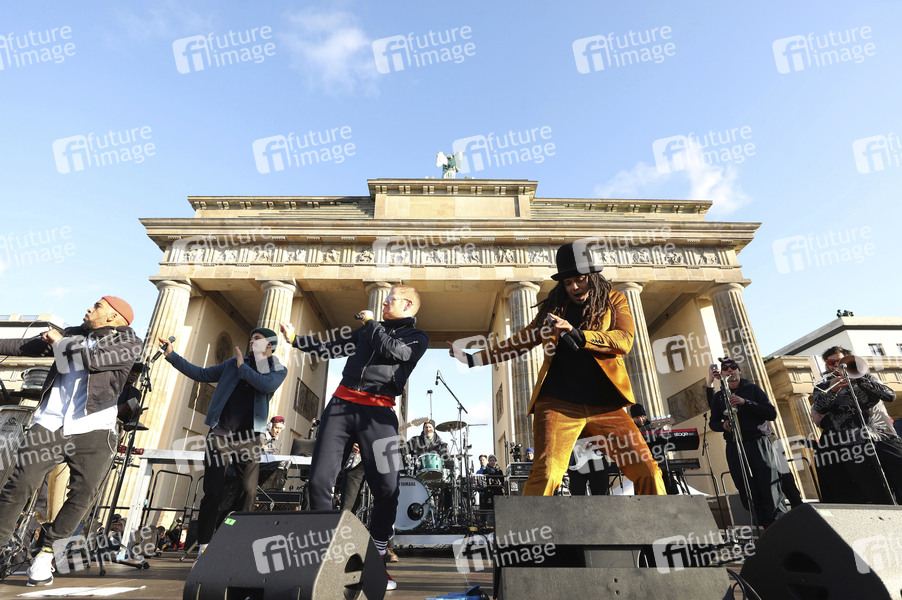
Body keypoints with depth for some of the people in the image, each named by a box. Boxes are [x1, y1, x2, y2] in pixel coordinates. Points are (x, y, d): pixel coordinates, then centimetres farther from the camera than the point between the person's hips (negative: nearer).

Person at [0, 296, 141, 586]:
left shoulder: (129, 344, -2)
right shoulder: (73, 334, 14)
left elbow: (93, 358, -17)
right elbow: (26, 346, 22)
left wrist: (60, 342, -2)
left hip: (92, 431, -4)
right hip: (49, 425, 4)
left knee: (83, 493, -6)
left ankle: (47, 552, 12)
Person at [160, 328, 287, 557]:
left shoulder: (278, 370, 4)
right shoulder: (233, 363, 12)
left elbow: (267, 385, -17)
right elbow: (201, 374, 14)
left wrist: (242, 367, -6)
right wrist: (172, 355, 9)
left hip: (249, 437, -1)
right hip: (220, 434, 1)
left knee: (249, 491, -2)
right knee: (213, 491, 0)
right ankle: (204, 544, 13)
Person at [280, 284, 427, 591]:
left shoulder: (417, 337, 9)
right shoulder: (369, 329, 23)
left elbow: (393, 351, -11)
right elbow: (333, 347, 26)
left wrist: (371, 322, 2)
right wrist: (295, 339, 23)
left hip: (378, 413, -4)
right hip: (341, 403, 4)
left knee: (387, 486, -10)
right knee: (319, 480, -2)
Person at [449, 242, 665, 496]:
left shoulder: (614, 301, 13)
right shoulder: (553, 308, 16)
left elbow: (624, 340, -4)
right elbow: (521, 340, 21)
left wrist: (578, 335, -18)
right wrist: (474, 358, 16)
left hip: (605, 406, 1)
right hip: (558, 404, -1)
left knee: (648, 471, -4)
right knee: (546, 473, -17)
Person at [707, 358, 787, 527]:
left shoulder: (753, 389, 6)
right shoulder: (718, 396, 11)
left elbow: (772, 414, -3)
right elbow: (713, 422, 14)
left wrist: (745, 402, -15)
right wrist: (723, 425, -9)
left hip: (758, 444, -2)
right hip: (734, 448, 2)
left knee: (770, 492, -7)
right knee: (748, 495, 1)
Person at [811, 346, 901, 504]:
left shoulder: (865, 378, 20)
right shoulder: (823, 387, 14)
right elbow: (820, 409, -5)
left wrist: (859, 378, -8)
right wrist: (832, 391, -21)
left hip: (886, 439, 2)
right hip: (856, 446, -2)